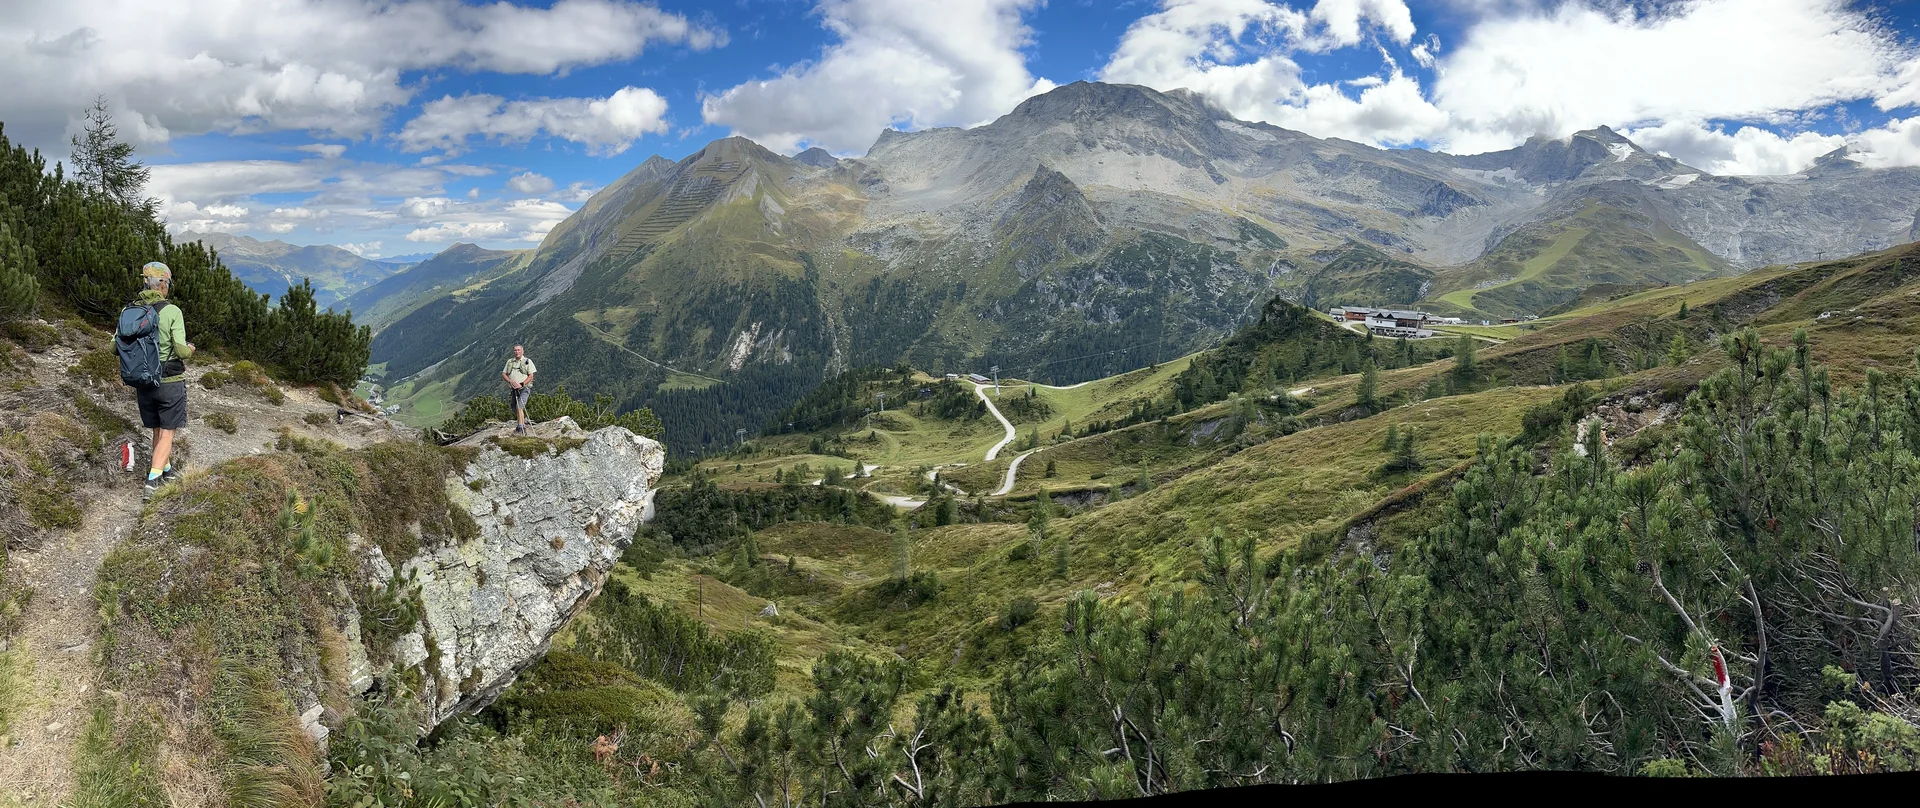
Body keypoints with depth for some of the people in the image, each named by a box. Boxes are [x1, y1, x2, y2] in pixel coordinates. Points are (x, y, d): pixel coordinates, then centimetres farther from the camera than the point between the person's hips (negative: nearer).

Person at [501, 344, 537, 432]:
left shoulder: (528, 361, 3)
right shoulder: (510, 362, 15)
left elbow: (531, 376, -2)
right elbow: (503, 374, 11)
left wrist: (521, 384, -16)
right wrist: (511, 381, -9)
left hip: (524, 388, -5)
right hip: (512, 389, 5)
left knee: (519, 407, -19)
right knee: (514, 409, 9)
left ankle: (521, 427, -21)